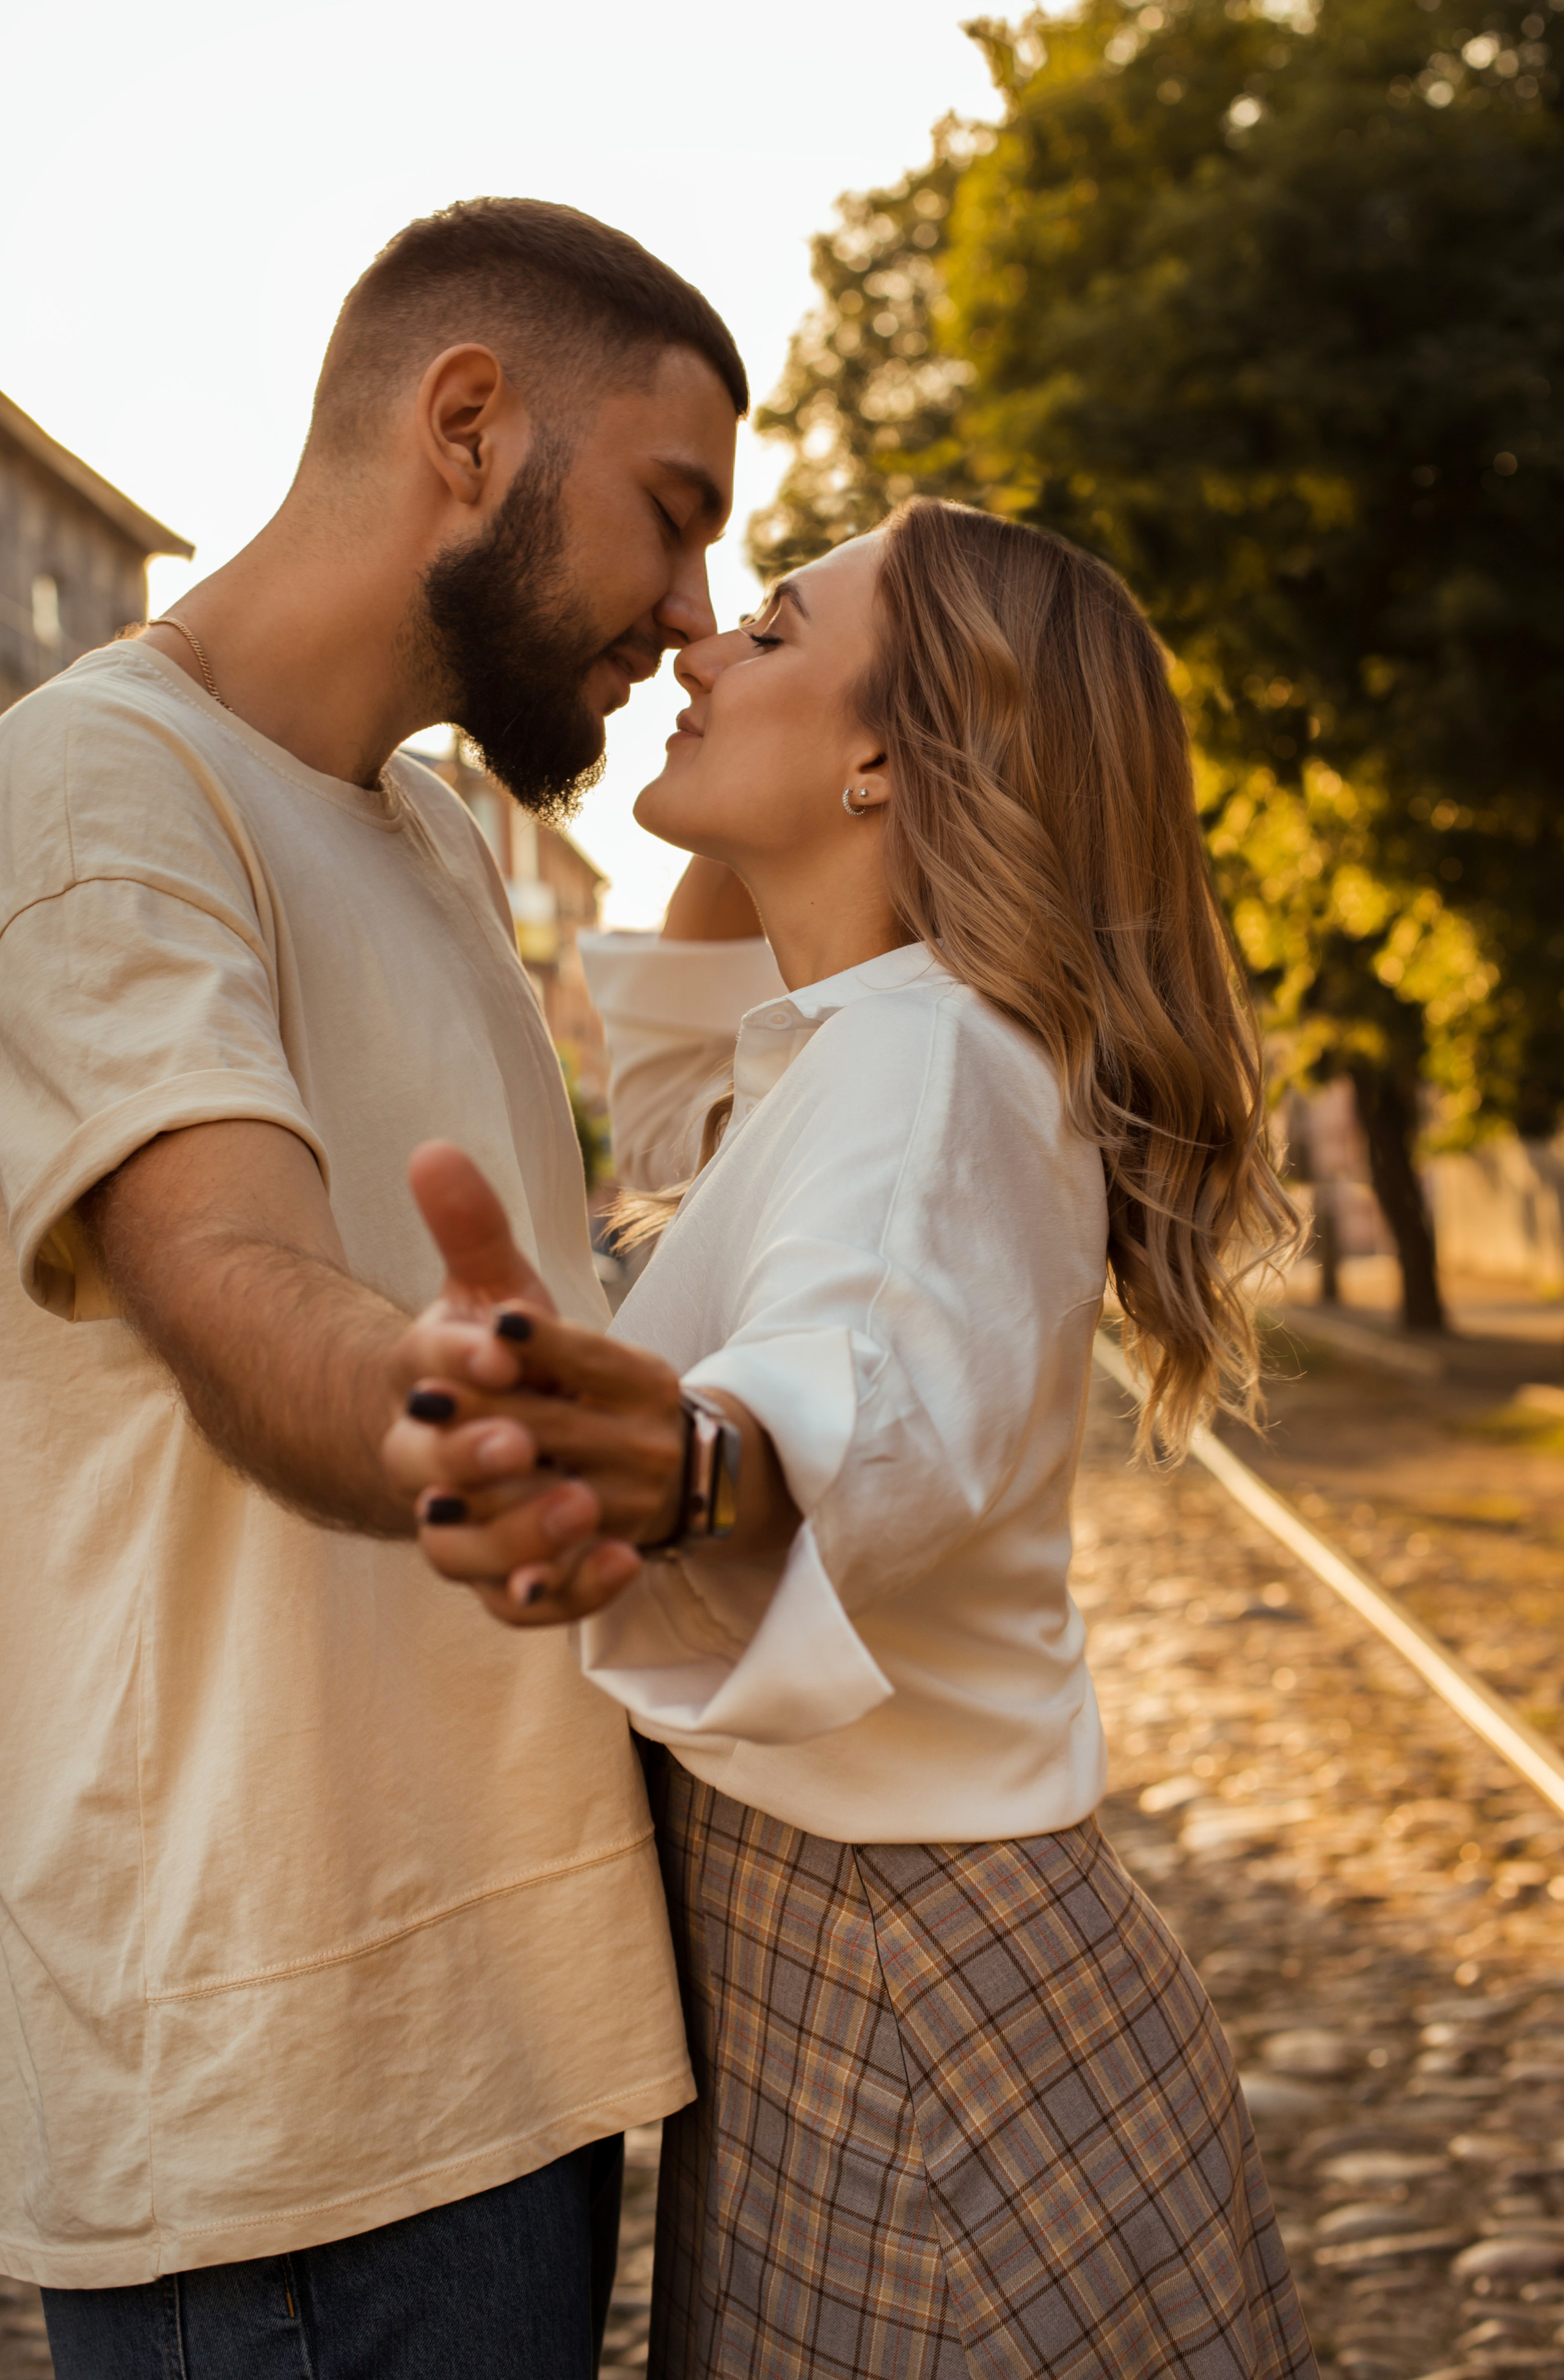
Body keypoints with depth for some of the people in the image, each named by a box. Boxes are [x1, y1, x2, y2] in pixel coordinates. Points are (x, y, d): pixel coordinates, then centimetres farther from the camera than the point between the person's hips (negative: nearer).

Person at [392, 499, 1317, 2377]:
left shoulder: (922, 1056, -21)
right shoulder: (861, 1045, 9)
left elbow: (881, 1394, -42)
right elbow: (668, 1111, 30)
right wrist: (729, 859, 15)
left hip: (900, 2000, -10)